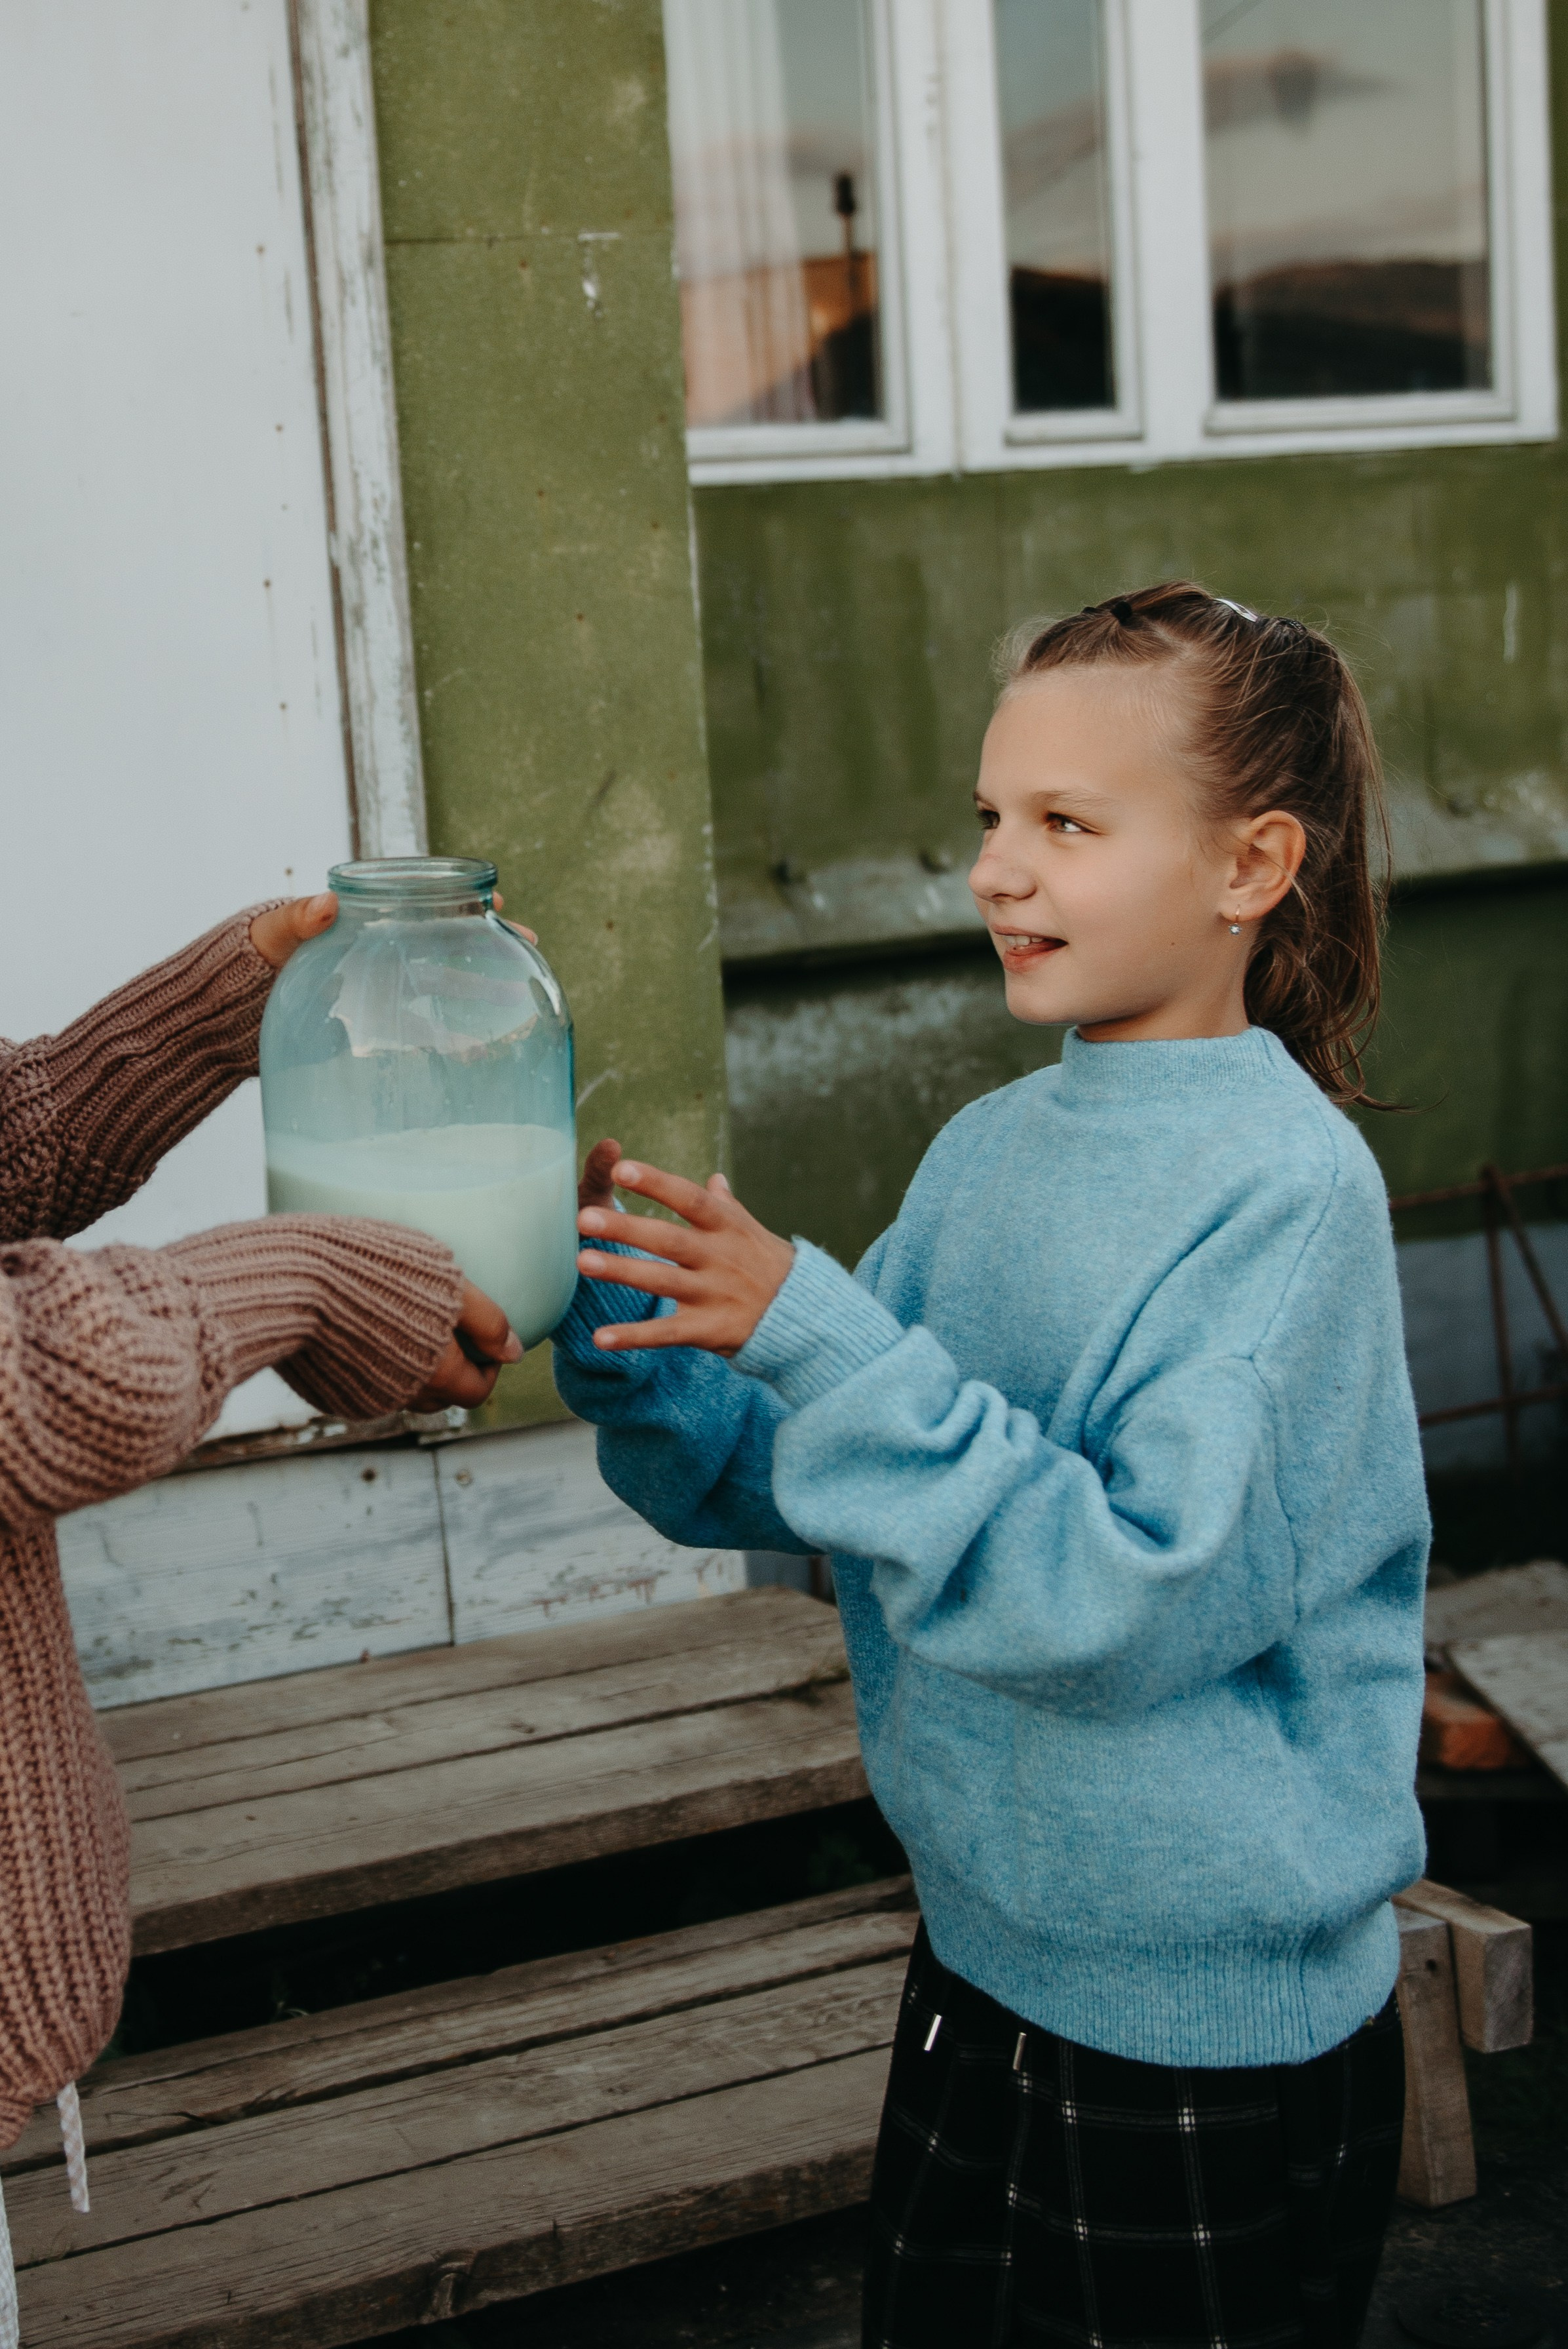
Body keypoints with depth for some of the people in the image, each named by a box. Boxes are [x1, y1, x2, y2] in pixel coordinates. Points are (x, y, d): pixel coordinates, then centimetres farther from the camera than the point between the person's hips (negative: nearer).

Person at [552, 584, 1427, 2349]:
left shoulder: (1287, 1186, -20)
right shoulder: (989, 1149, 2)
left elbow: (1132, 1603, -28)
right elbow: (779, 1485, 4)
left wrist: (816, 1336, -31)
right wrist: (616, 1314, -12)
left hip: (1214, 2037, -7)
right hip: (980, 1956, 7)